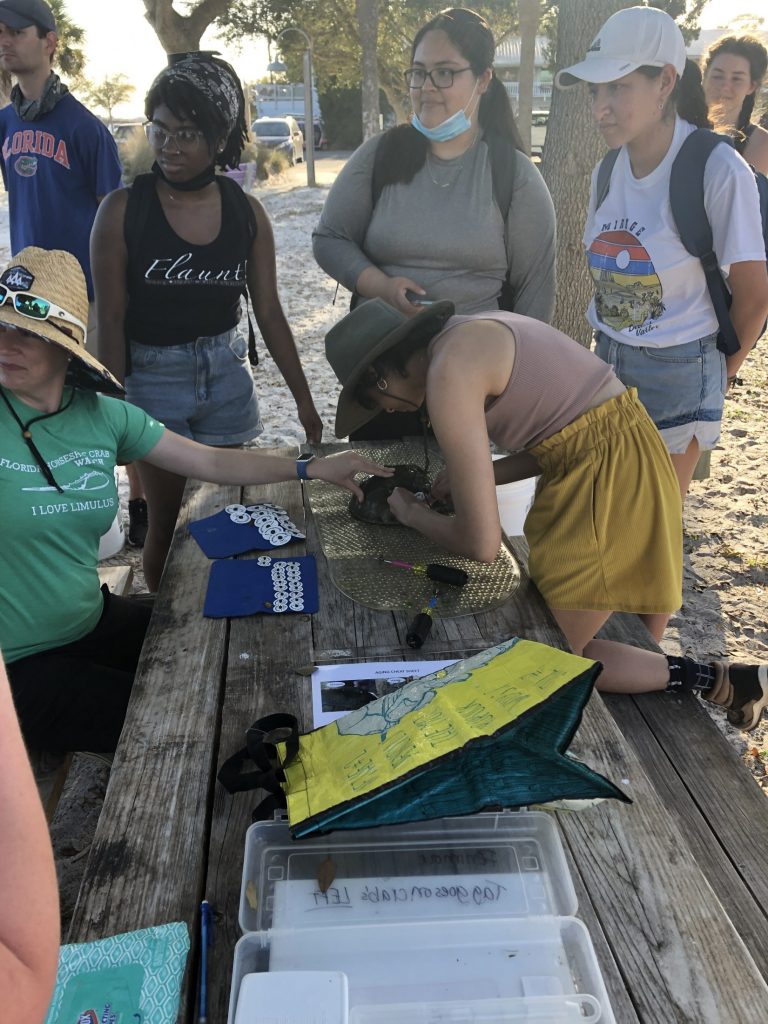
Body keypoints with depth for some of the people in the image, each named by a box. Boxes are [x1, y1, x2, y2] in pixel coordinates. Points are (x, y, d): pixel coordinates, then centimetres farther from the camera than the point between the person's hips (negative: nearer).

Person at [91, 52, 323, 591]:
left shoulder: (246, 212, -1)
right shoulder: (124, 209, -9)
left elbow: (269, 311, 3)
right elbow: (111, 318, -8)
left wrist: (304, 398, 5)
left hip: (227, 371, 3)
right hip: (153, 376, -2)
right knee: (168, 520, 7)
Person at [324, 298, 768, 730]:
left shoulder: (447, 373, -18)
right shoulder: (473, 336, 11)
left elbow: (482, 543, -17)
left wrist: (414, 515, 3)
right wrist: (468, 476, 11)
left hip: (606, 481, -10)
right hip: (624, 456, 10)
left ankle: (725, 682, 9)